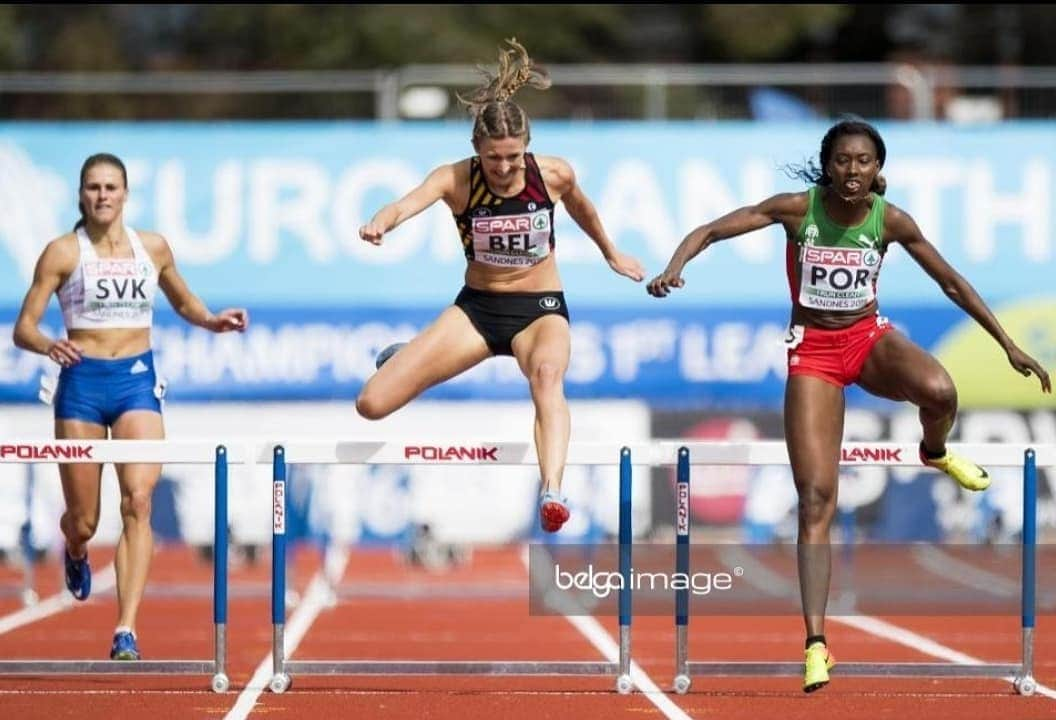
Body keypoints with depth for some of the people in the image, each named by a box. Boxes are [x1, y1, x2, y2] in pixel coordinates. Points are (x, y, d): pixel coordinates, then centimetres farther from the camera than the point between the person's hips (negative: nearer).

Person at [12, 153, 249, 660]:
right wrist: (48, 345, -25)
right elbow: (22, 328, -4)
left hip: (137, 380, 1)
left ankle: (127, 631, -24)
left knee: (138, 500, -19)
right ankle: (75, 553, 46)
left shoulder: (153, 248, 7)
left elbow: (183, 302, 24)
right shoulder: (63, 252, -2)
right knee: (83, 520, 5)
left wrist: (212, 322, 4)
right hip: (82, 381, -1)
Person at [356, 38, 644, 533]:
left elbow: (580, 207, 14)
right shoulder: (457, 179, -16)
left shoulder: (554, 174, -11)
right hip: (476, 307, 1)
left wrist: (611, 254, 30)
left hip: (540, 308, -1)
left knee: (547, 373, -40)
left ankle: (552, 492, -59)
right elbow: (411, 201, -37)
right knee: (373, 404, -8)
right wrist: (380, 224, -60)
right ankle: (400, 361, 32)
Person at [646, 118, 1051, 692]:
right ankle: (816, 643, -9)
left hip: (869, 339, 1)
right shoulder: (797, 209, -13)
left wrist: (1009, 345, 3)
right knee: (815, 498, -11)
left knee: (938, 391, -34)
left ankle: (935, 452, 4)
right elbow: (710, 232, -14)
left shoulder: (889, 220, -9)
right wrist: (673, 269, -35)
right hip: (812, 351, -1)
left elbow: (951, 282, 2)